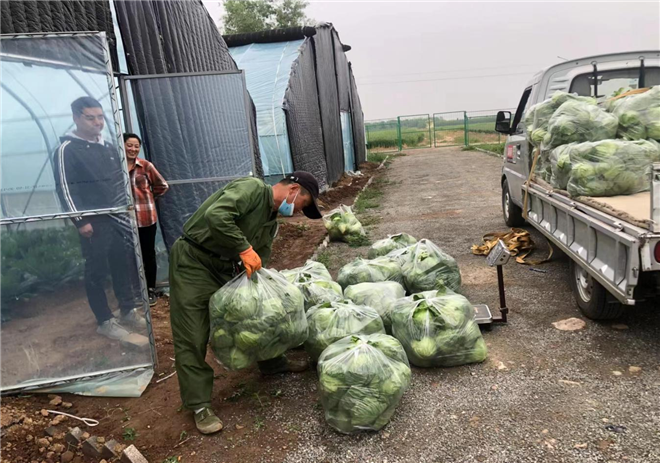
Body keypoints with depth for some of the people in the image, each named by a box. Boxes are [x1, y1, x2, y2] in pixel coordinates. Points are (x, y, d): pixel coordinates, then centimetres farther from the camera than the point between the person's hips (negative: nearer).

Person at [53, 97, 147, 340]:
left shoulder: (108, 147, 13)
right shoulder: (66, 150, -8)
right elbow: (64, 188, -12)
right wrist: (80, 221, -17)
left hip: (119, 218, 6)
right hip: (94, 222, -6)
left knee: (122, 266, 13)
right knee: (97, 272, 2)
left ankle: (128, 311, 26)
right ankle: (105, 321, 12)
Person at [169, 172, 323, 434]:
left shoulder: (271, 222, 9)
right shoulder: (252, 188, -19)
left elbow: (259, 263, 9)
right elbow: (216, 215, -34)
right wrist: (244, 249, -30)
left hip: (226, 267, 9)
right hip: (193, 262, -9)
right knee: (192, 338, -3)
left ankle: (271, 363, 37)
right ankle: (199, 405, 7)